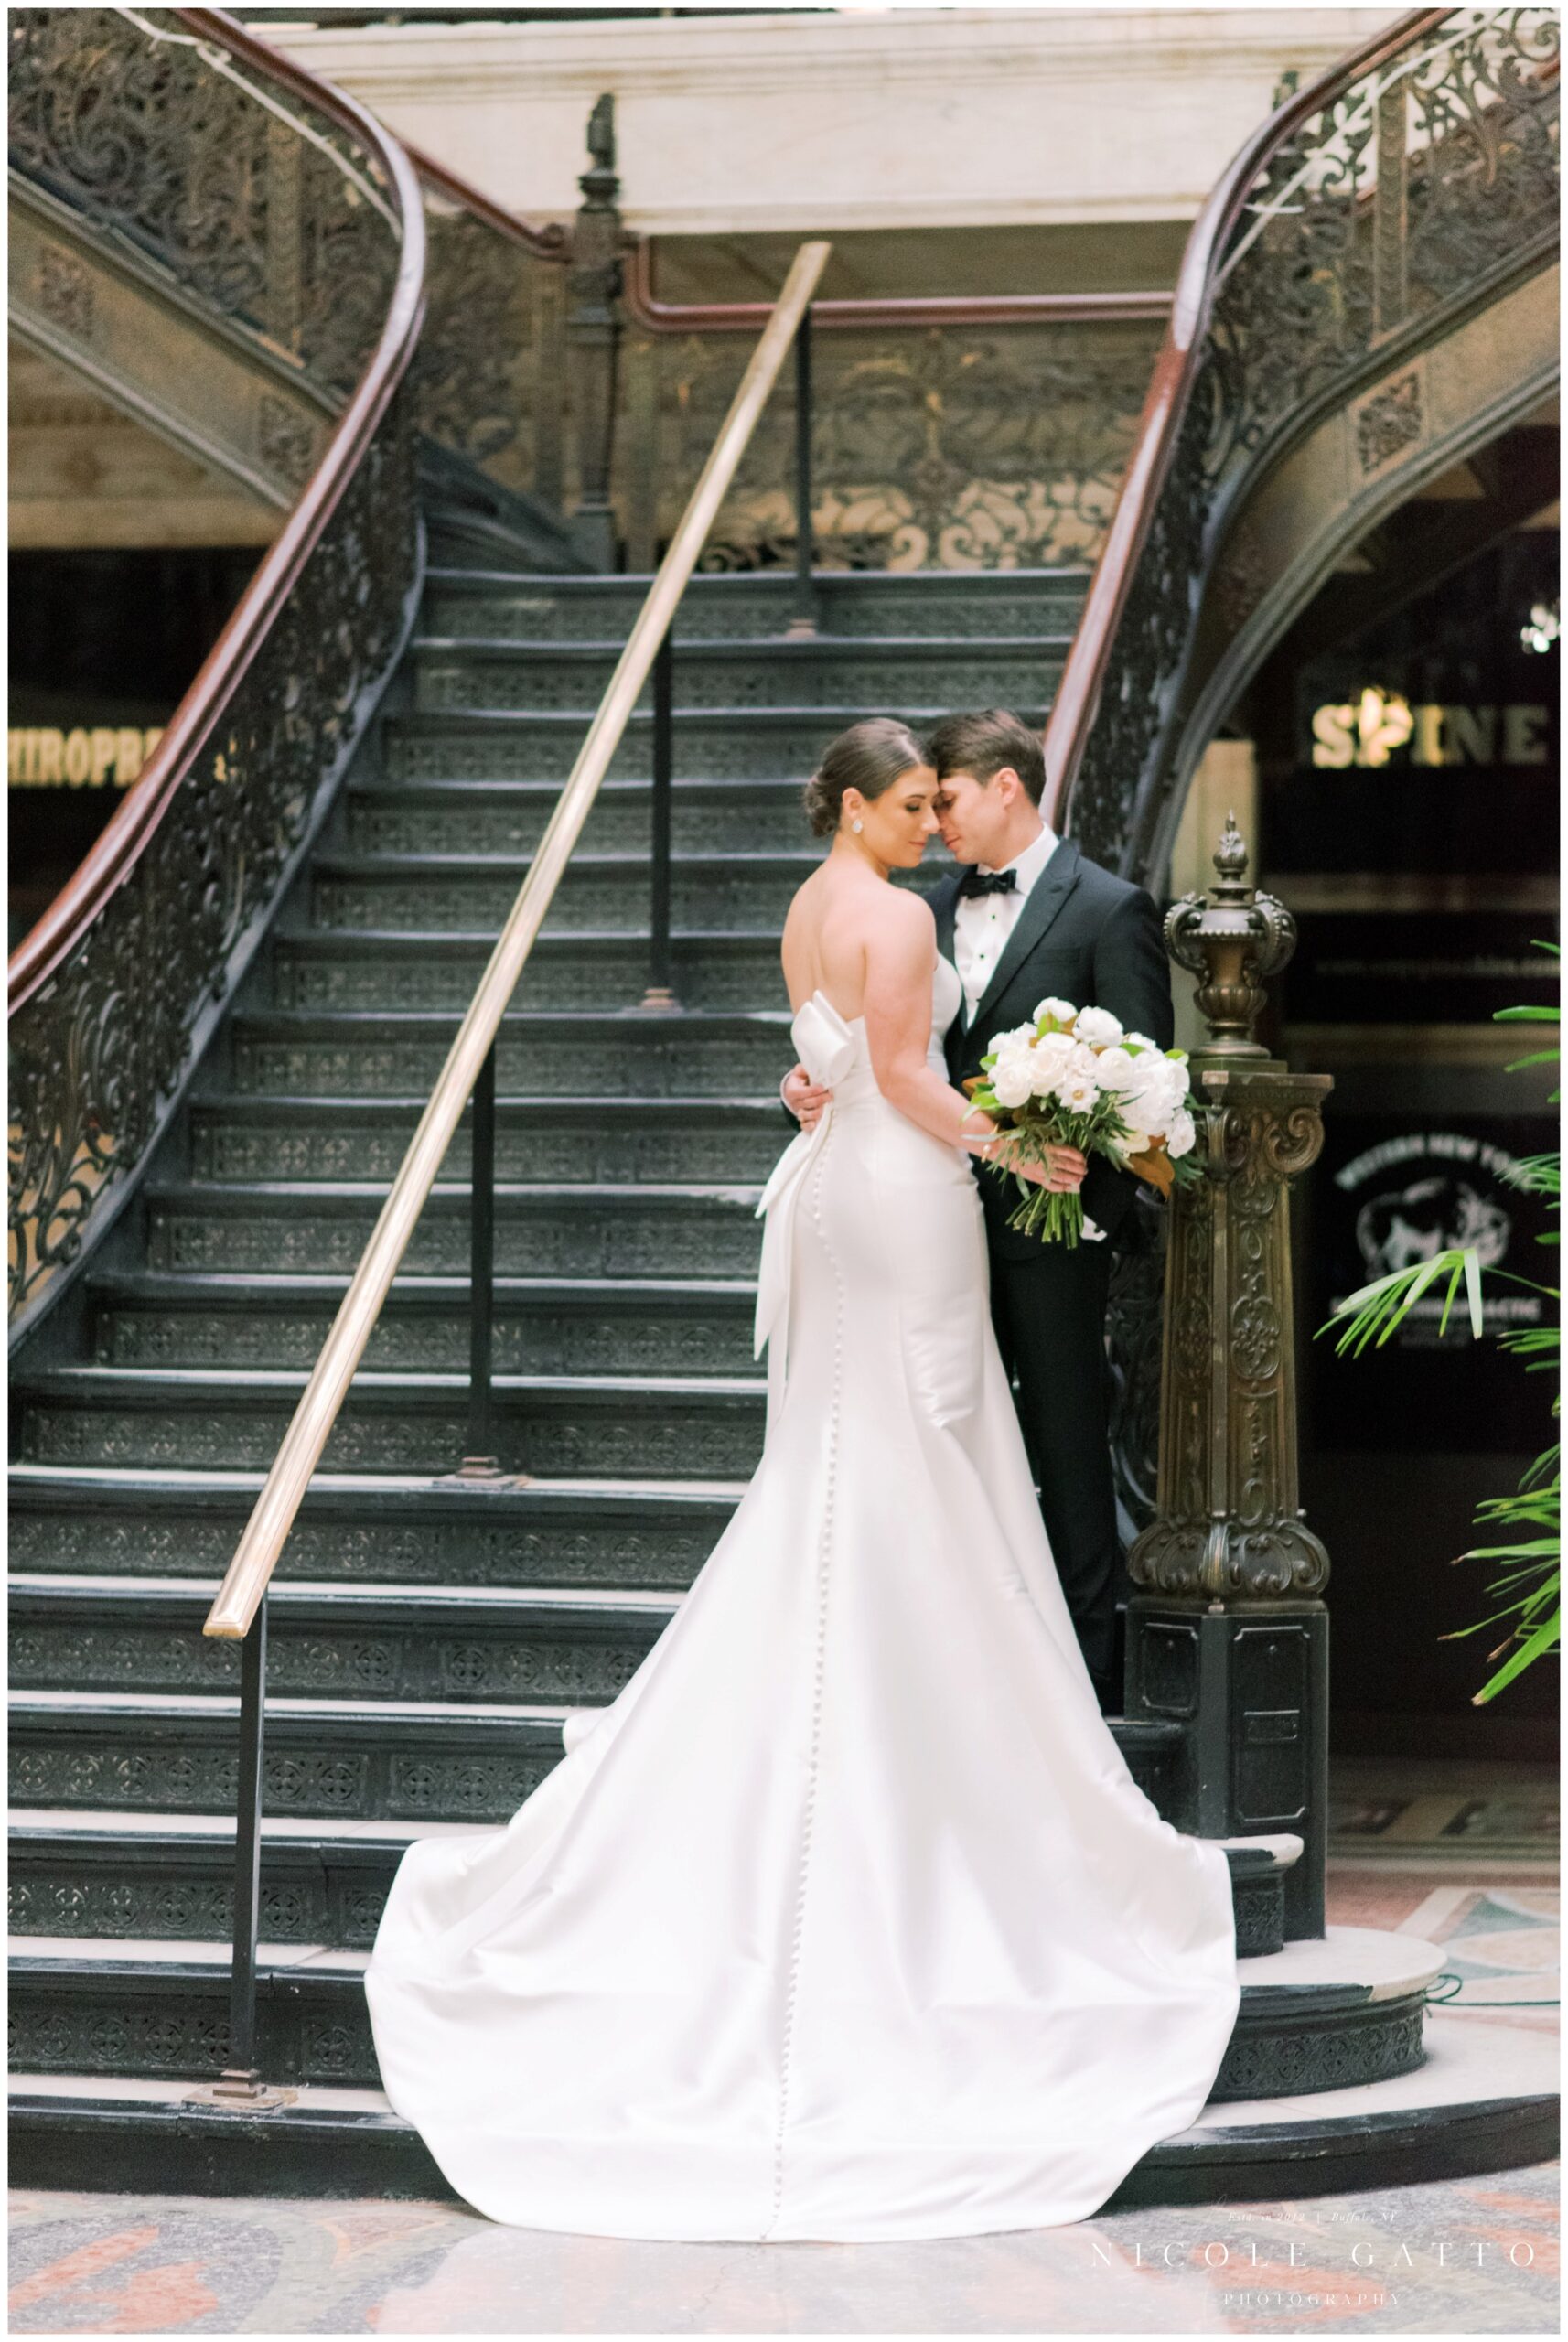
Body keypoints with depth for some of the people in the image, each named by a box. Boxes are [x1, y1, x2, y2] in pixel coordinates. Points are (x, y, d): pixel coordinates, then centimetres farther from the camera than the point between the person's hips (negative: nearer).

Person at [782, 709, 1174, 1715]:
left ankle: (1087, 1674, 10)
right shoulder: (935, 907, 12)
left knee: (1068, 1451, 2)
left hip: (1053, 1224, -6)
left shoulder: (1109, 909, -6)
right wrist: (817, 1083, -4)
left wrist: (1091, 1187, -22)